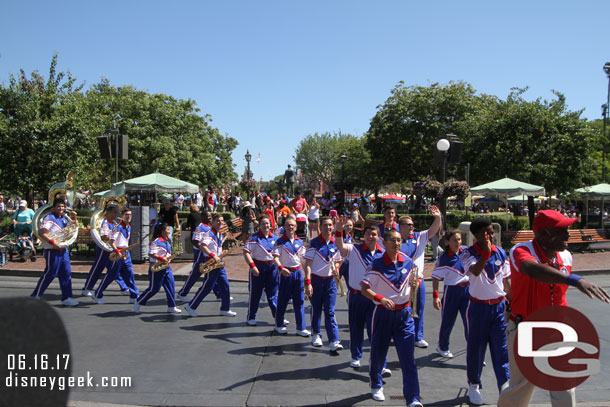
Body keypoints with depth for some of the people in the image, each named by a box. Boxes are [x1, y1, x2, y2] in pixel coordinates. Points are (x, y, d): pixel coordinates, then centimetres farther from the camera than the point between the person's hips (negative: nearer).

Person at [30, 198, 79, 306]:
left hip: (63, 250, 8)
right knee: (50, 274, -2)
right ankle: (35, 296, 12)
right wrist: (52, 242, -25)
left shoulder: (64, 218, 13)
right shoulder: (49, 218, -11)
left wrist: (73, 218, 7)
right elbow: (41, 233, -19)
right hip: (52, 251, -8)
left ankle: (66, 298, 11)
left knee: (66, 273, 6)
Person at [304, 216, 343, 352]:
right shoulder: (314, 243, -8)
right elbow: (308, 264, -10)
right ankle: (315, 335, 30)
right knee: (316, 309, 9)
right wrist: (307, 282, -17)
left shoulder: (336, 244, 4)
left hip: (330, 280, 2)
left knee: (330, 311, -2)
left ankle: (334, 341, -3)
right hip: (316, 280, -2)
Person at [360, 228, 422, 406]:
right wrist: (380, 298, -28)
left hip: (404, 313, 2)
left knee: (408, 358, -4)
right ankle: (376, 385, 40)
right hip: (383, 313, -2)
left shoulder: (408, 263, 2)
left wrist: (415, 282, 1)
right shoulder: (377, 264, -10)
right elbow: (364, 288, -15)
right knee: (378, 353, 12)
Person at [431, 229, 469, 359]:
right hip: (452, 291, -3)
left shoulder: (466, 251, -3)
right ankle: (442, 347, 35)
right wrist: (435, 296, -17)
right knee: (448, 322, 11)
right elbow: (436, 278, -10)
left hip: (468, 290, 3)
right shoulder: (444, 259, -13)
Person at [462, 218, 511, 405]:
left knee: (502, 348, 1)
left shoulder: (501, 253, 2)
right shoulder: (468, 254, -10)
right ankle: (474, 385, 26)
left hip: (499, 306, 3)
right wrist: (486, 253, -43)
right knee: (475, 347, 8)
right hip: (478, 307, -3)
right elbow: (475, 271, -30)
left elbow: (505, 280, 11)